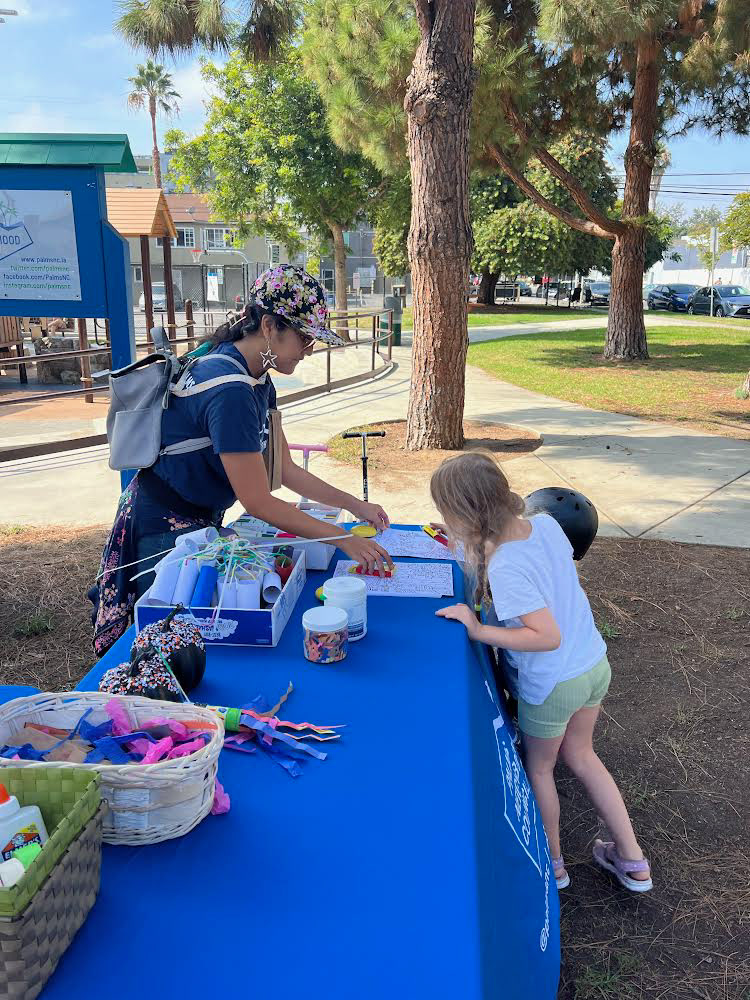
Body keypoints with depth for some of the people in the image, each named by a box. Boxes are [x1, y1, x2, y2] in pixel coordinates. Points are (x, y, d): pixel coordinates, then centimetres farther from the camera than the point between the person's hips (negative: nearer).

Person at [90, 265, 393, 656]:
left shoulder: (258, 380, 2)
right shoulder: (229, 389, -29)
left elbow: (285, 470, 4)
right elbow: (257, 502, -28)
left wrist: (354, 504, -3)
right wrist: (343, 538, -24)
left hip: (202, 519, 9)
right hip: (165, 526, -9)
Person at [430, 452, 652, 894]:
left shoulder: (505, 568, -31)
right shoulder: (547, 523, -9)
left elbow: (548, 637, -30)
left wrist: (477, 630, -23)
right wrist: (487, 556, 3)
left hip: (554, 686, -7)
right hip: (596, 665, 7)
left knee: (538, 767, 21)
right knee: (580, 754, 29)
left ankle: (554, 863, 43)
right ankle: (632, 859, 37)